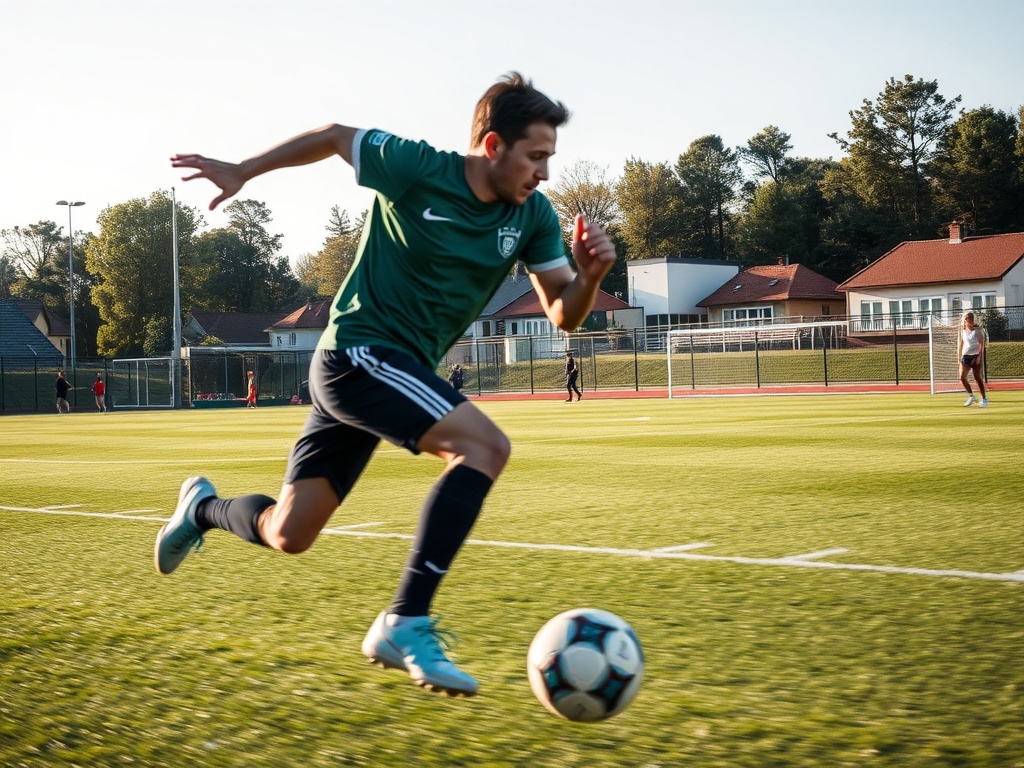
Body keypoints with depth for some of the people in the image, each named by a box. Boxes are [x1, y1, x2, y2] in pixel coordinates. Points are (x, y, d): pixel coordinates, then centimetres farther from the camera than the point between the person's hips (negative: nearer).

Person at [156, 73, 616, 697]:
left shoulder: (532, 216, 0)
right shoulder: (413, 168, -14)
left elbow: (564, 314, 1)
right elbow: (335, 137, 1)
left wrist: (590, 274, -19)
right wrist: (242, 171, 5)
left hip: (403, 371, 7)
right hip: (357, 352, -7)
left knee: (288, 536, 10)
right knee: (485, 445, -27)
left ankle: (204, 508, 42)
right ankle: (405, 624, -23)